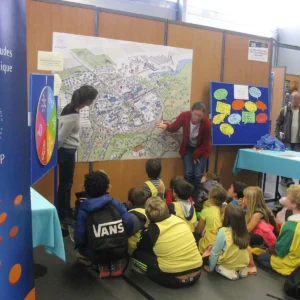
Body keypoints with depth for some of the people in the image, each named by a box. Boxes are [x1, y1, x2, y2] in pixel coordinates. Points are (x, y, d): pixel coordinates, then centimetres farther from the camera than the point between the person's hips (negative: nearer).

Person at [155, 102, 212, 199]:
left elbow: (205, 142, -15)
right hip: (188, 148, 2)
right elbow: (174, 127, -7)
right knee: (188, 173, -3)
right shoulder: (184, 116, -23)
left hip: (202, 149, -2)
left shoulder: (207, 123, -28)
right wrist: (166, 126, -30)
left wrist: (196, 155, -9)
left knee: (198, 175, -6)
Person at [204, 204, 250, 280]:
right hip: (243, 264, 6)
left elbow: (215, 252, -15)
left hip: (228, 265, -6)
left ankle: (228, 271, -2)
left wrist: (210, 268, 0)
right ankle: (241, 270, 11)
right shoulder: (243, 231, -9)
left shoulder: (223, 232, -24)